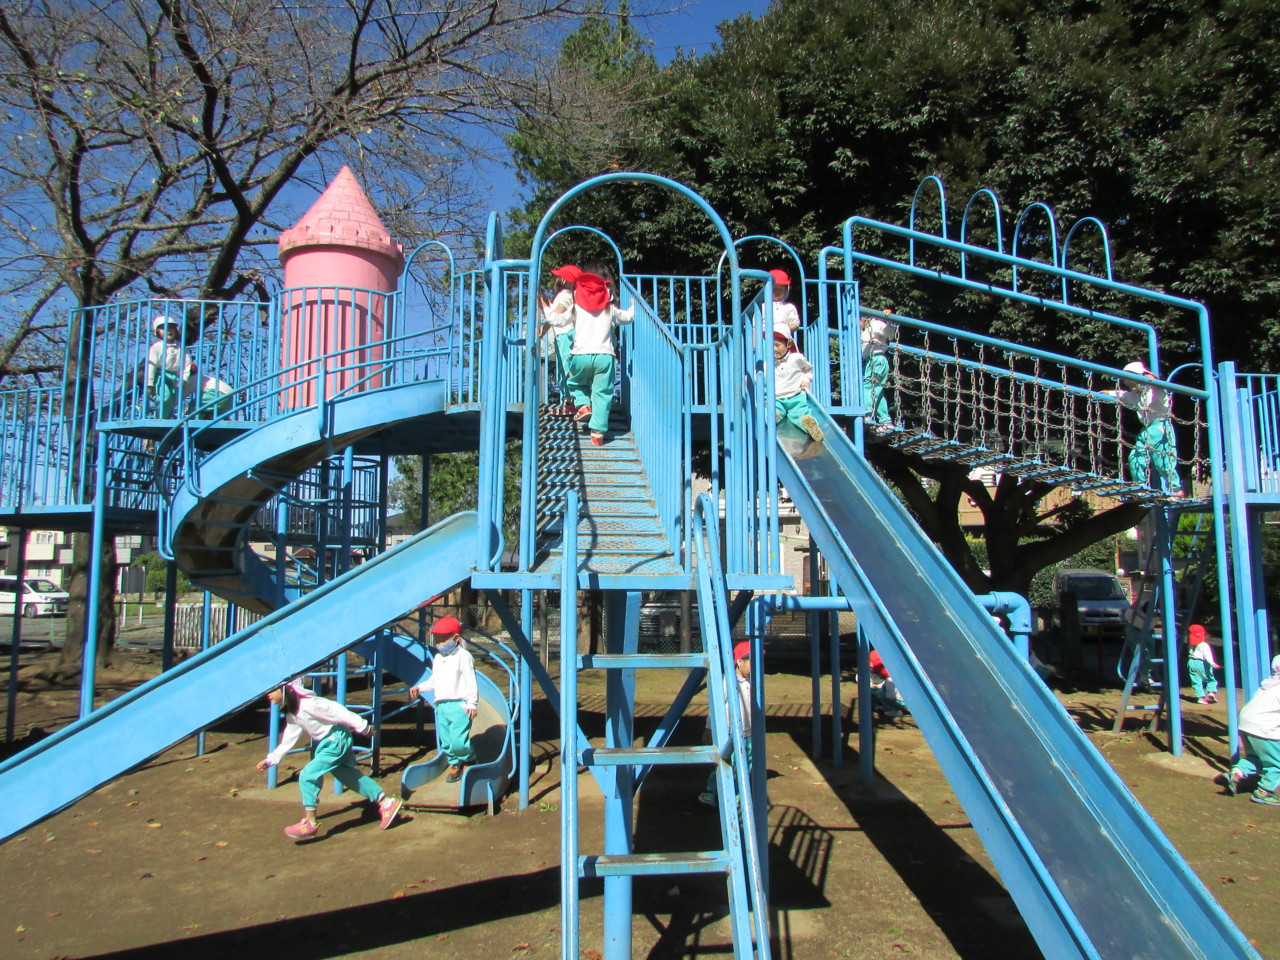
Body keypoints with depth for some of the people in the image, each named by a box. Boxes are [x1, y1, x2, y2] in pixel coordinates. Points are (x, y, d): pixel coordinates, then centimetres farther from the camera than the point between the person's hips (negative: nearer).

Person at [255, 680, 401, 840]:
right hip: (325, 742, 10)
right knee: (349, 776, 15)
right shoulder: (291, 714, 9)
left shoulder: (306, 704, -22)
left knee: (307, 776, -12)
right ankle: (386, 803, 22)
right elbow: (288, 740, 16)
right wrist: (271, 759, 8)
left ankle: (310, 824, -2)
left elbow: (336, 711, -22)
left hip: (336, 740, -10)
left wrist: (362, 726, -19)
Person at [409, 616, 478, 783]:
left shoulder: (464, 656, -6)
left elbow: (471, 682, -9)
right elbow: (433, 680, 25)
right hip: (441, 705, 8)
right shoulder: (438, 658, 17)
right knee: (446, 741, 9)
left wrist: (472, 703, -13)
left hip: (459, 705, -7)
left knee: (458, 740, -15)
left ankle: (470, 760, 9)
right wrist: (418, 688, 10)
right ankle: (455, 765, 24)